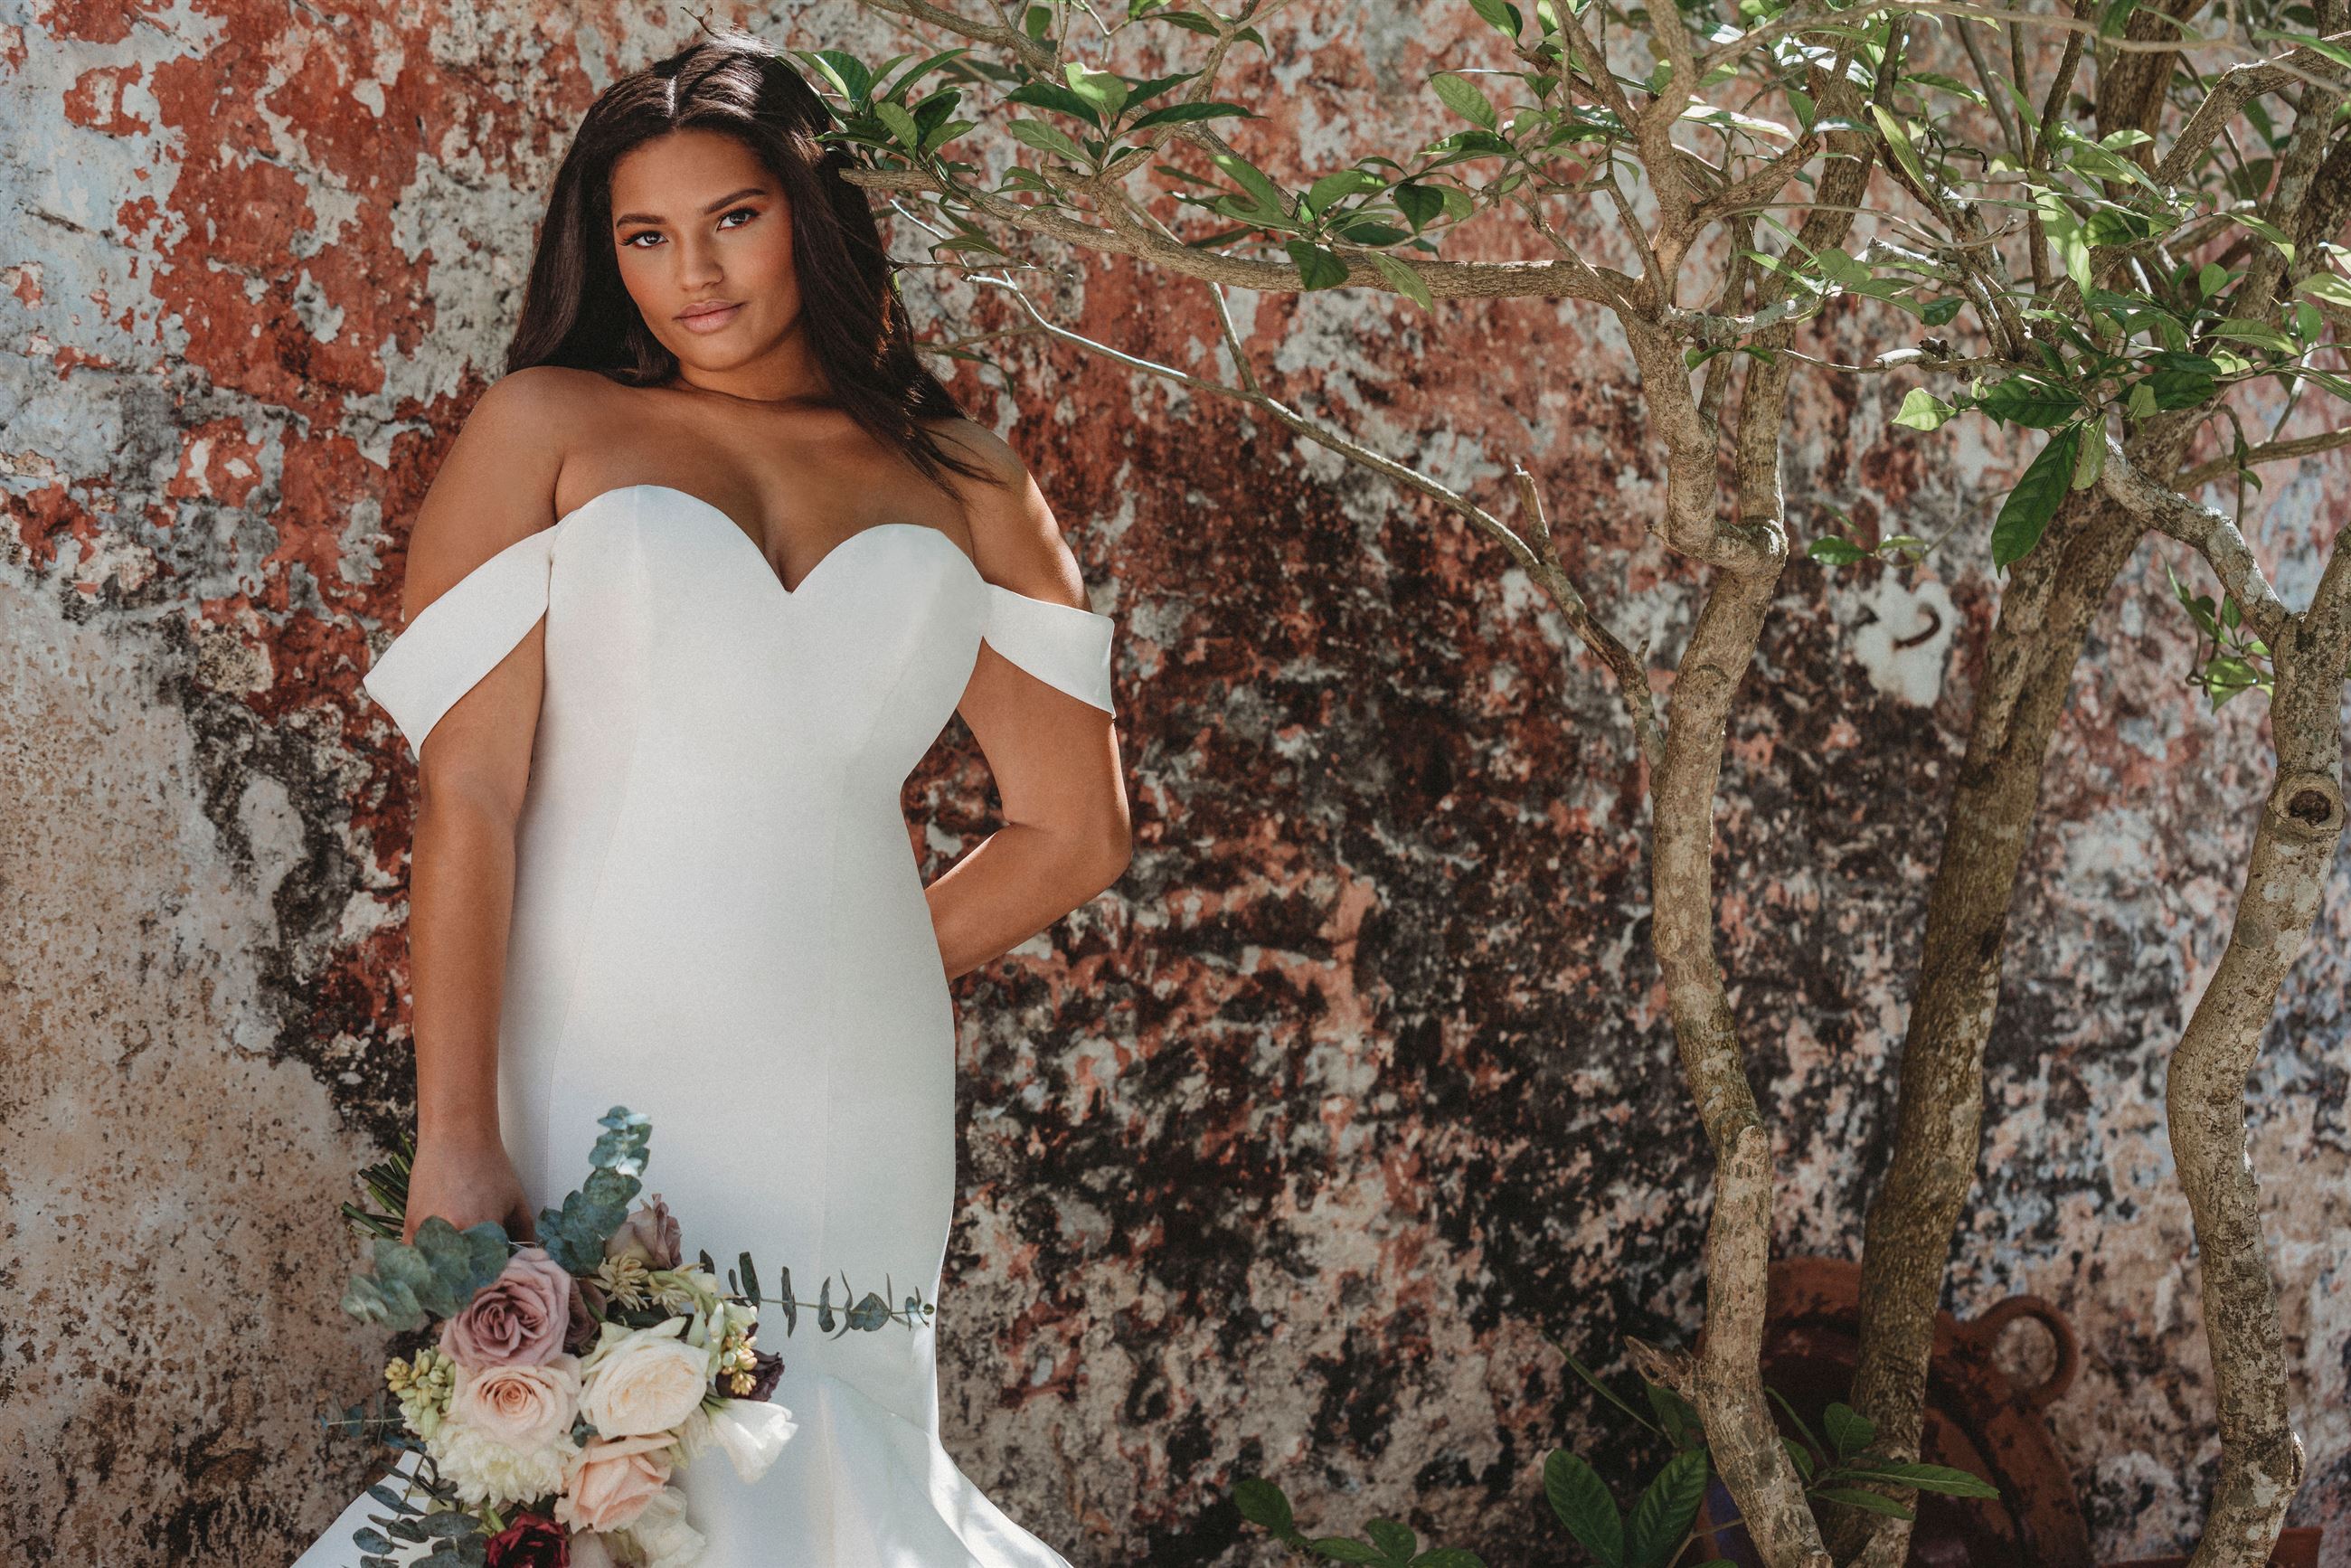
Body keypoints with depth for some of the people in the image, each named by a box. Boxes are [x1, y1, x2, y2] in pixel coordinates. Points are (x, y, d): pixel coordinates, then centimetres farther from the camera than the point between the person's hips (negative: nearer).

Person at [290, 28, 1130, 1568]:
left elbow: (1074, 833, 17)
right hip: (599, 1079, -2)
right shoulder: (546, 431, 6)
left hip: (851, 1099, 2)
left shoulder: (961, 485, 12)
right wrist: (455, 1142, -12)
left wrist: (853, 977, 13)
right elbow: (466, 797, -3)